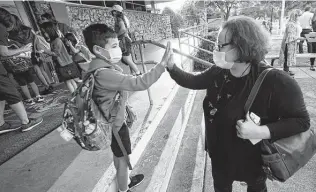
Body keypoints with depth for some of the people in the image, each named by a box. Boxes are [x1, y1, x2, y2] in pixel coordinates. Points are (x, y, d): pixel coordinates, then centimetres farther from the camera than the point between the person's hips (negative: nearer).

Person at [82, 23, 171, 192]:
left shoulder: (105, 67, 1)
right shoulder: (104, 74, -33)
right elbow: (138, 83, -41)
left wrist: (126, 111, 17)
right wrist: (162, 64, -39)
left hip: (114, 120, 10)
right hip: (115, 123, -10)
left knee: (118, 155, 29)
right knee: (123, 159, 14)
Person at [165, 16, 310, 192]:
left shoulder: (275, 81, -28)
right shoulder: (218, 73, -12)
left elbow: (302, 120, -20)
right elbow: (193, 81, -1)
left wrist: (261, 132, -33)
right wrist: (171, 66, -11)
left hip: (253, 160, -4)